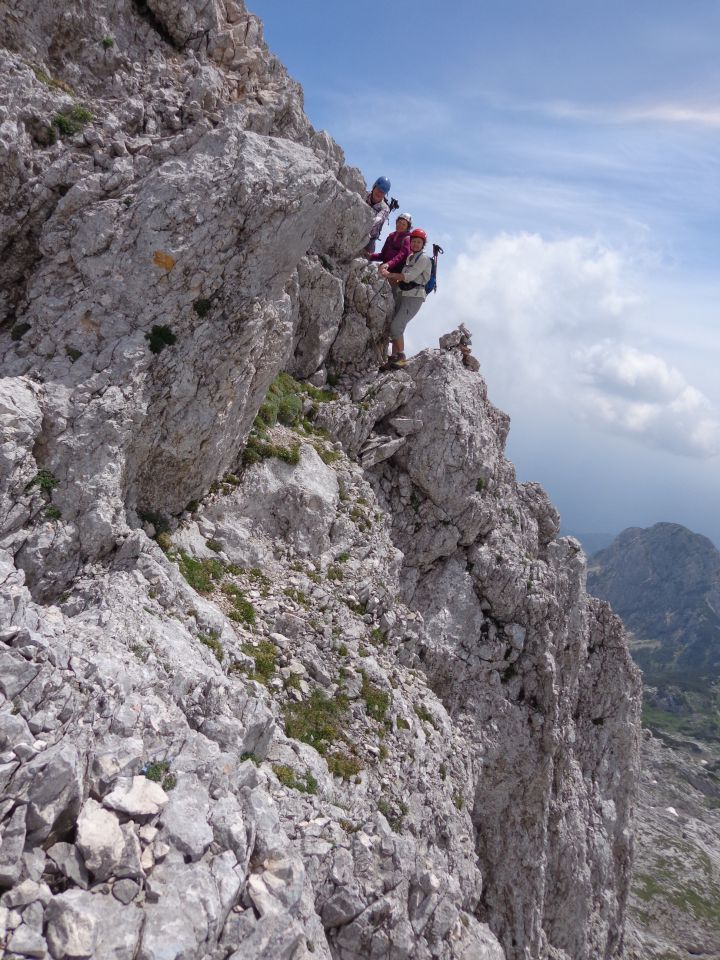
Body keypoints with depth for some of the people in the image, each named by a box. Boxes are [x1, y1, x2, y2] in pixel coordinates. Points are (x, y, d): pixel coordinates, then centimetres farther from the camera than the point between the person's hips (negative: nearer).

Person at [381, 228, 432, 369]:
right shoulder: (410, 258, 19)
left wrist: (389, 274, -13)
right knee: (395, 327, 3)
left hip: (415, 297, -8)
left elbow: (408, 277, -16)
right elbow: (404, 278, 17)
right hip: (403, 295, 8)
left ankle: (401, 357, -9)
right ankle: (393, 358, 5)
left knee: (396, 326, -18)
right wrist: (392, 279, -2)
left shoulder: (423, 259, -7)